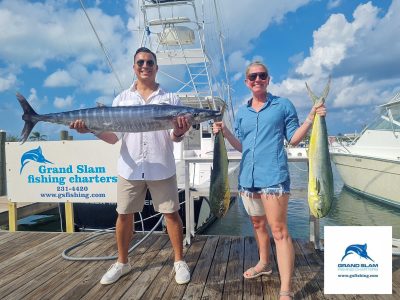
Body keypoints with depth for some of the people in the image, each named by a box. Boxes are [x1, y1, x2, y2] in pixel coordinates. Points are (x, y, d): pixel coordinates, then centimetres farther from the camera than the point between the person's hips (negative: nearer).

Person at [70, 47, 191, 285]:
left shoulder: (170, 98, 4)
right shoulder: (122, 99, 8)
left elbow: (174, 137, 0)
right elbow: (114, 136, 4)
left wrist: (179, 132, -24)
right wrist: (92, 129, -14)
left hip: (162, 167, -1)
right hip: (130, 168, 2)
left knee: (171, 213, 5)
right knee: (124, 214, 10)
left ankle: (179, 261, 23)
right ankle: (122, 262, 30)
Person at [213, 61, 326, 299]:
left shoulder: (283, 105, 2)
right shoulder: (242, 112, 14)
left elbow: (293, 138, 2)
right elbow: (240, 145, 15)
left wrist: (311, 118, -12)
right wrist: (225, 132, -2)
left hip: (274, 176, -5)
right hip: (248, 177, 6)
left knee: (279, 230, -7)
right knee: (258, 224, 20)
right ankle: (264, 263, 42)